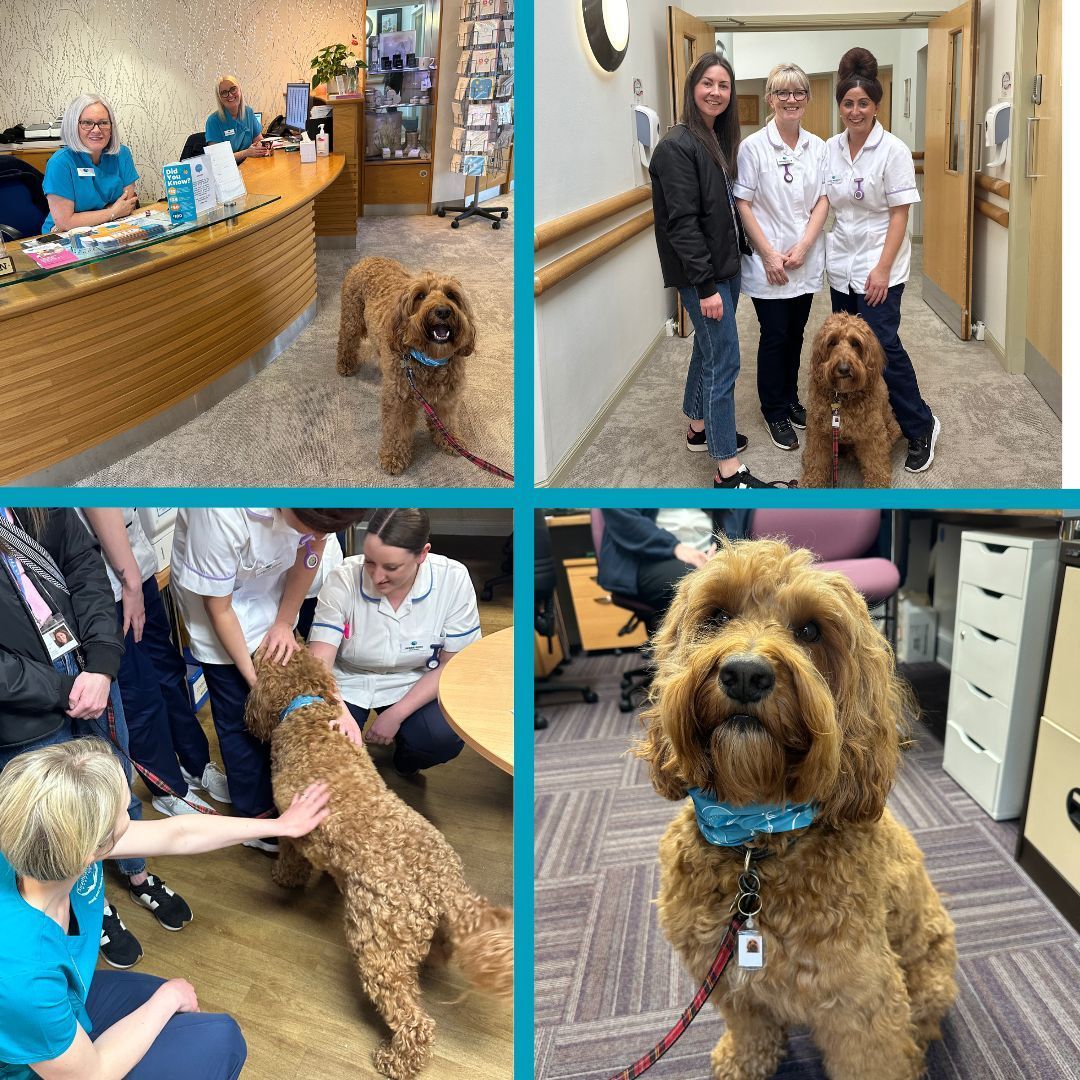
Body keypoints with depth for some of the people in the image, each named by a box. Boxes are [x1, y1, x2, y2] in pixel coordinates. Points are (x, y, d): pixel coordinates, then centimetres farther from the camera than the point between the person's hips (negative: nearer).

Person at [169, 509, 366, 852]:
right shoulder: (222, 513, -43)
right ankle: (257, 814, 22)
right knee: (240, 715, 3)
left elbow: (313, 544, -8)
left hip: (274, 593, 5)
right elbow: (219, 608, -26)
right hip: (217, 598, -4)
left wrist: (284, 622, -8)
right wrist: (252, 676, -17)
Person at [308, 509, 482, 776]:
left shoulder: (453, 579, -21)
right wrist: (341, 714, -49)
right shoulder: (343, 580, -24)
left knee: (447, 737, -27)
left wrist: (396, 715, -18)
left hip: (413, 686, 1)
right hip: (348, 684, -1)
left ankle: (405, 760, 11)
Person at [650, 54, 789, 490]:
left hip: (725, 264, 9)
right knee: (724, 360, -8)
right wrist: (706, 285, -23)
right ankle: (728, 470, -1)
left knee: (709, 348, 19)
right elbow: (682, 221, -21)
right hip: (701, 273, -9)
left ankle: (699, 428, 36)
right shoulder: (677, 145, -16)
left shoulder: (719, 139, 11)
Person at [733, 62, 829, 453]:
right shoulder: (753, 147, -8)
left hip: (806, 260, 4)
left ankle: (790, 399, 30)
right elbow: (743, 204, -9)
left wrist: (802, 247, -10)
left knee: (795, 334, 13)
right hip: (767, 262, -4)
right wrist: (769, 254, -13)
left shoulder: (817, 147, 5)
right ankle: (775, 412, 16)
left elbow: (823, 200, 3)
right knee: (775, 336, 3)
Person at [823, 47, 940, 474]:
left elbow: (900, 214, -11)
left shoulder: (893, 150, -9)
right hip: (841, 263, 5)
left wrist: (883, 269, -17)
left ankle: (921, 428, 5)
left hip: (878, 266, -5)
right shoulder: (830, 149, 5)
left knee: (882, 346, -11)